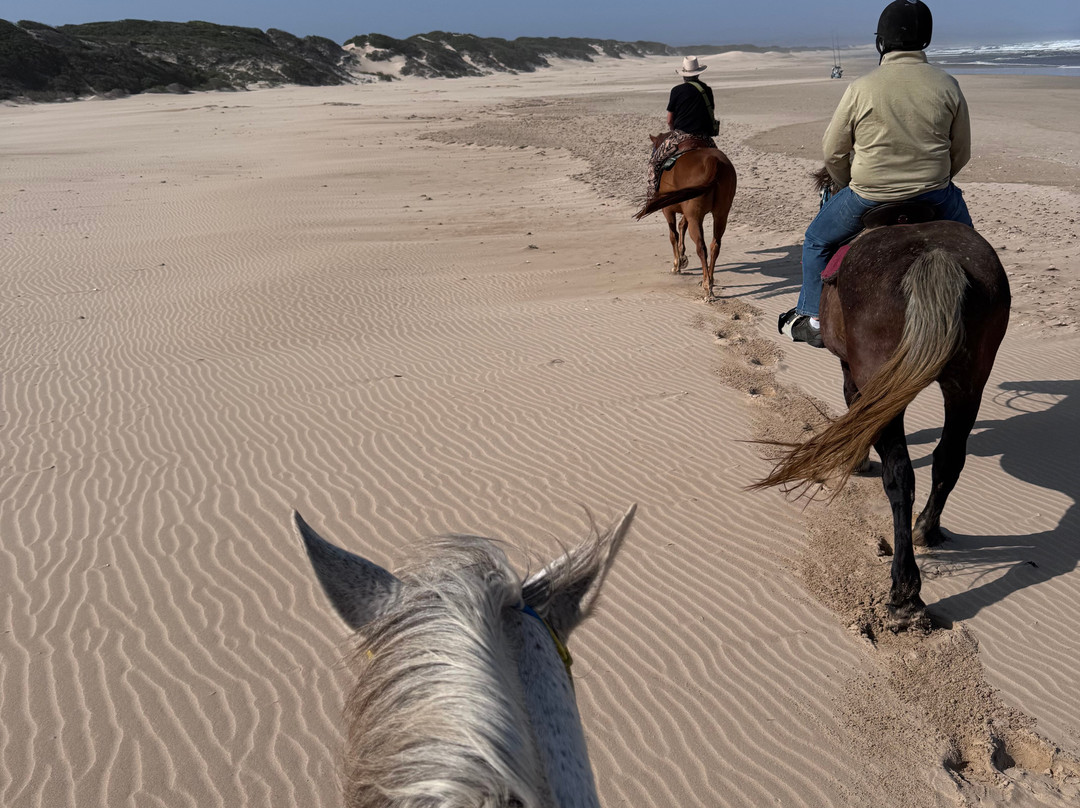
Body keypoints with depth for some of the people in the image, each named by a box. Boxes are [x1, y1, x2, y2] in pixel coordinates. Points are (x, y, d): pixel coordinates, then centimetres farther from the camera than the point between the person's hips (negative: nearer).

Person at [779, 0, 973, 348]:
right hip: (933, 197, 3)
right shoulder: (947, 85, -2)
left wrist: (848, 186, 17)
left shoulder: (861, 88, -10)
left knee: (817, 240, 22)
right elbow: (961, 153, 6)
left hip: (868, 197, -2)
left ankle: (811, 319, 24)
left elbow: (833, 152, -2)